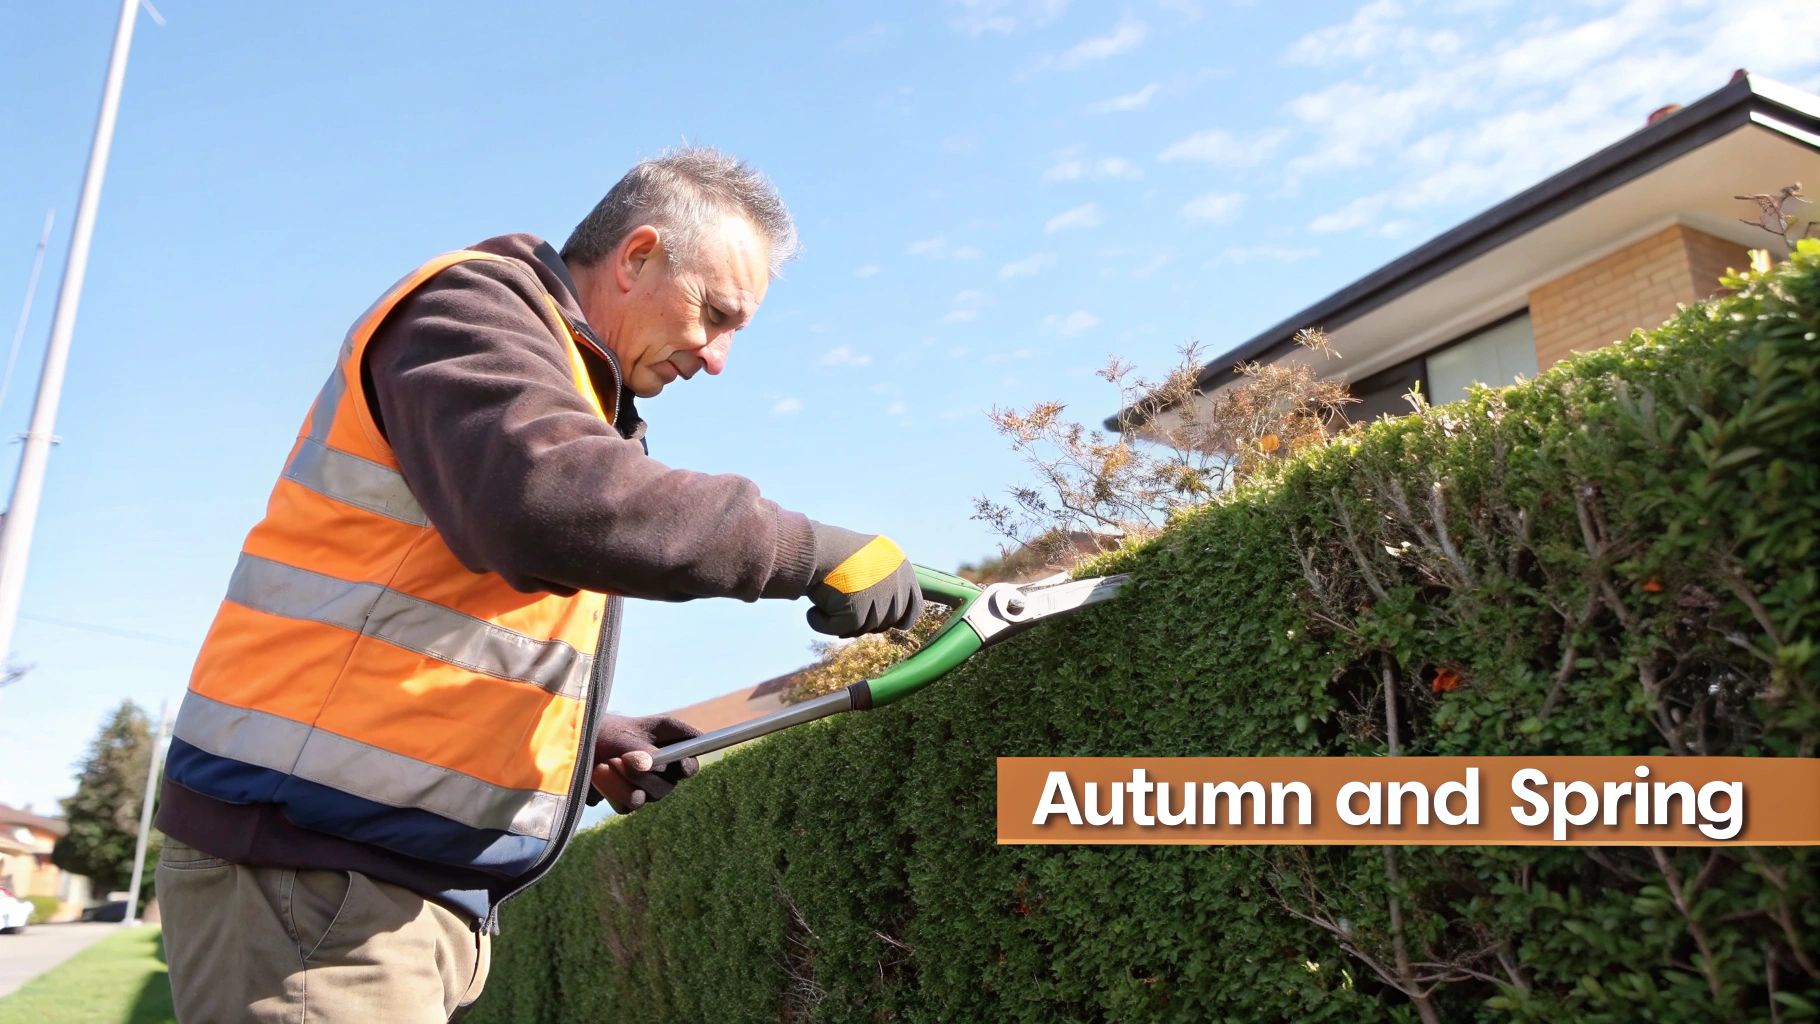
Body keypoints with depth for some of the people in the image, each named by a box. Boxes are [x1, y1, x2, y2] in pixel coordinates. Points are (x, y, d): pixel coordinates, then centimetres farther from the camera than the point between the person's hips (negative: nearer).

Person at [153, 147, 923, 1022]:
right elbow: (547, 501, -32)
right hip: (311, 863, -9)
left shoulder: (570, 383, 19)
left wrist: (594, 743, 10)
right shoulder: (474, 305, -9)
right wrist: (809, 551, -25)